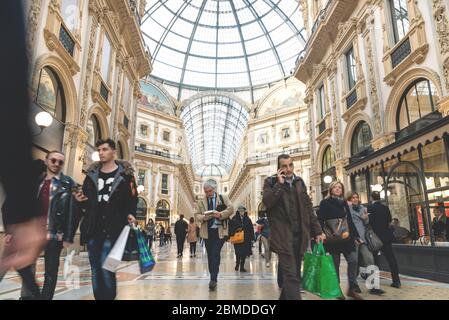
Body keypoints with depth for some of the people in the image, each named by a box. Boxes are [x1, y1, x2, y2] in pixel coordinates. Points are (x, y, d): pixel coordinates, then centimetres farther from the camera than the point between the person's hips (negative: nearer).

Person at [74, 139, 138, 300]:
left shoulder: (125, 174, 2)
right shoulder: (92, 173, 14)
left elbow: (132, 199, 0)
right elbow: (85, 198, 21)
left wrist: (130, 214, -15)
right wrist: (80, 200, 0)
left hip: (113, 228, -5)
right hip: (93, 228, 5)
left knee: (106, 267, -10)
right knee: (95, 269, 10)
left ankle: (110, 297, 7)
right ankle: (99, 297, 22)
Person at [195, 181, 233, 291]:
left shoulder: (223, 198, 5)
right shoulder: (201, 202, 11)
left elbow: (230, 209, -4)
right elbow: (196, 215, 6)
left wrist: (220, 214, -20)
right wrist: (203, 217, -16)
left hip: (220, 231, -3)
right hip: (207, 231, 3)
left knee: (215, 254, -12)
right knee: (210, 255, 9)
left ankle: (213, 279, -9)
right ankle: (213, 279, 20)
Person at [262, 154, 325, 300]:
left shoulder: (299, 182, 13)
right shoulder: (271, 182, 0)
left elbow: (308, 208, 15)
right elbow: (266, 202, -17)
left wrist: (317, 231, 12)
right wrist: (279, 183, -16)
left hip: (300, 235, 5)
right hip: (283, 235, -5)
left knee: (295, 274, 13)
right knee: (291, 275, -10)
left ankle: (285, 297, 31)